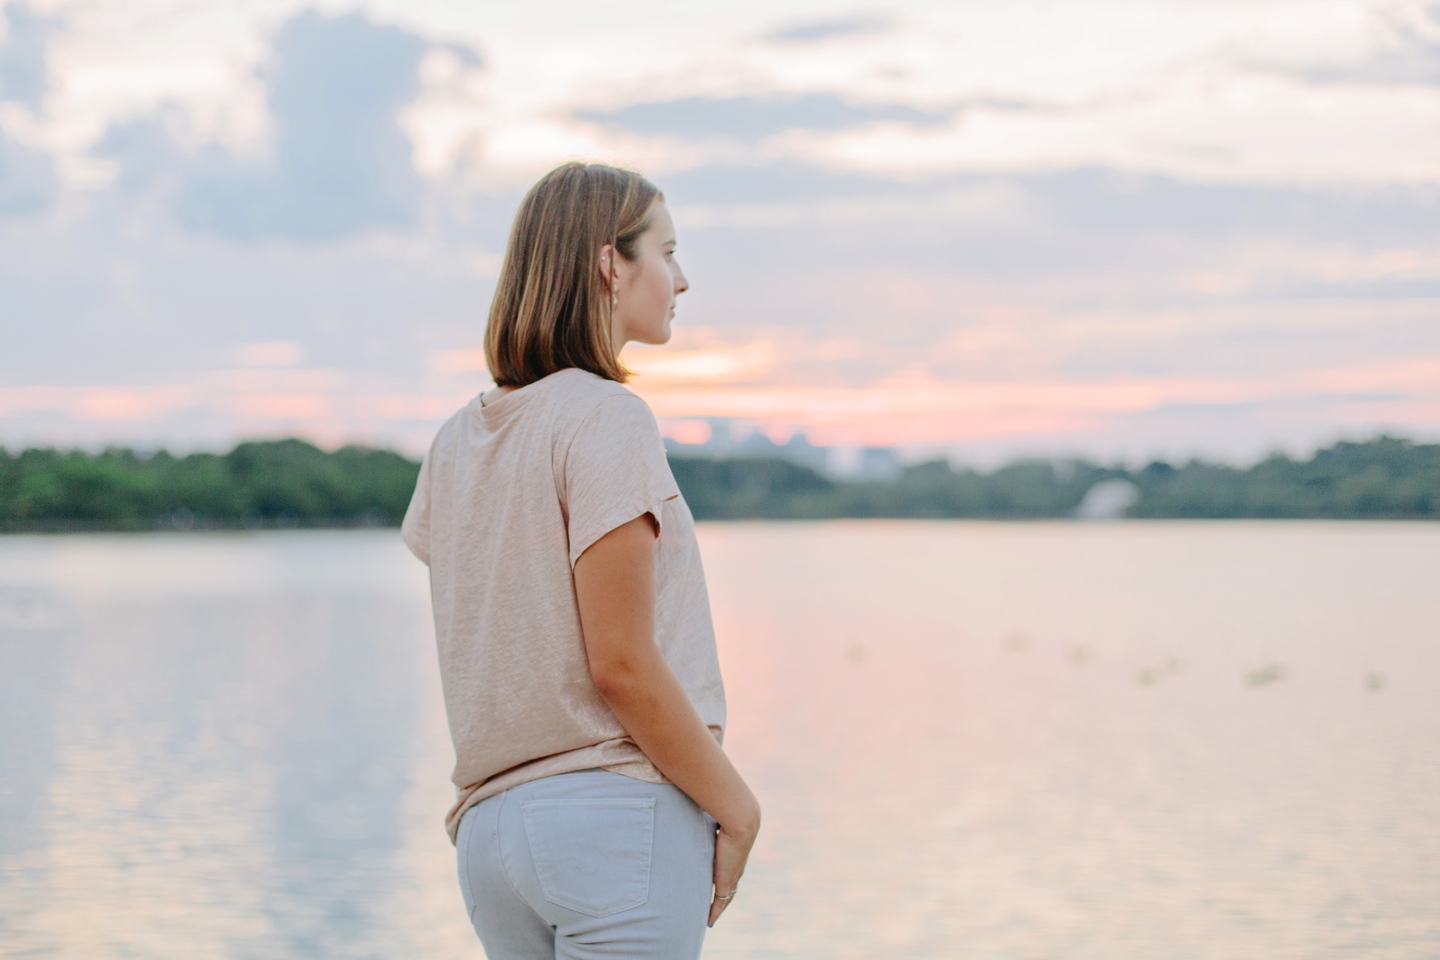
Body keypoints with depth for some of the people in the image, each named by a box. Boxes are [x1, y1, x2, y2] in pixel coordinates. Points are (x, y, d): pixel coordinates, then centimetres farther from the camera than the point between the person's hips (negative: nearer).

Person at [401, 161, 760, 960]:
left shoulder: (456, 444, 13)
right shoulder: (607, 419, -11)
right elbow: (620, 663, -15)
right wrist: (735, 805, -5)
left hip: (492, 828, 8)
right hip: (624, 813, -8)